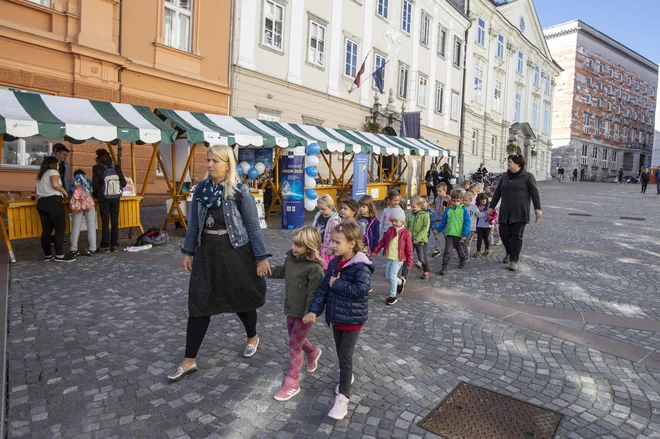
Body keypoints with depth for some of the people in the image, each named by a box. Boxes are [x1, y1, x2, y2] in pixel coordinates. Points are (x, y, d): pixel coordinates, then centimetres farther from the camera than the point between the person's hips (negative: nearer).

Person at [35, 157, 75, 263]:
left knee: (46, 230, 8)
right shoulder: (53, 171, 0)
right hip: (53, 202, -8)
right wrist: (64, 191, -6)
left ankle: (47, 255, 11)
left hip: (41, 202, 8)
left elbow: (39, 192, 14)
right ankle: (59, 255, -8)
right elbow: (55, 184, -20)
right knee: (60, 229, -6)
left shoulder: (40, 175, 23)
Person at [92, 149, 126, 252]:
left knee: (105, 222, 5)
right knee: (115, 221, 9)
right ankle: (114, 245, 11)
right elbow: (123, 183, 0)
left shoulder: (97, 169, -8)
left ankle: (105, 245, 8)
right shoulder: (116, 167, -1)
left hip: (104, 198, -2)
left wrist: (96, 194, 11)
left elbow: (95, 184, -8)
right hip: (116, 198, 2)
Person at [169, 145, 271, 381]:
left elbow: (253, 226, -10)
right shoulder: (201, 189, 2)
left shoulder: (240, 191, -12)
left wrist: (261, 257, -10)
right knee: (199, 304, 5)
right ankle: (189, 361, 17)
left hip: (235, 252, -4)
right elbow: (193, 223, 10)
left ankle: (252, 338, 41)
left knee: (241, 299, 12)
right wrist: (188, 252, 9)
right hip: (207, 251, 4)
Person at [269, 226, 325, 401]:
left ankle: (292, 383, 16)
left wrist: (309, 314, -21)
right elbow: (283, 271, 18)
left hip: (304, 313, -8)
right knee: (295, 339, 24)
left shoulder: (314, 267, -26)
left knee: (295, 345, 1)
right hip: (291, 309, 8)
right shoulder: (291, 257, -2)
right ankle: (313, 352, 53)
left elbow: (314, 294, -23)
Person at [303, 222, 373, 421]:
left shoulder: (361, 266, -21)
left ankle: (343, 398, 11)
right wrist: (314, 310, -6)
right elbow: (323, 288, 2)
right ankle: (347, 377, 47)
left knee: (345, 356, 0)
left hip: (352, 318, -6)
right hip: (336, 316, 7)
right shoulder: (334, 263, 0)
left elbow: (361, 289, -34)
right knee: (340, 353, 22)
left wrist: (337, 284, -24)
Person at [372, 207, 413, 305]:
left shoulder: (406, 233, -11)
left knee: (392, 276, -8)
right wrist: (375, 251, 8)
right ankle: (400, 282, 38)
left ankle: (393, 296, 10)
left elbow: (409, 249, -6)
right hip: (388, 257, 5)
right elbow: (383, 241, 11)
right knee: (387, 276, 9)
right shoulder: (390, 229, 3)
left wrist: (409, 263, -3)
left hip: (398, 258, -5)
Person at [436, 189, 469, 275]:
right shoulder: (448, 210, 2)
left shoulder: (464, 210, -5)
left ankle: (462, 262, 44)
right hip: (449, 234, 1)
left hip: (459, 235, -1)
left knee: (461, 250, 19)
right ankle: (444, 267, -4)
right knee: (447, 251, -6)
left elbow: (467, 222, -6)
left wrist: (465, 234, -12)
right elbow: (443, 221, 10)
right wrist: (438, 230, 11)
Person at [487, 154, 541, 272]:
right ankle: (509, 253, 30)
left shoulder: (527, 176, -2)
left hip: (520, 212, -4)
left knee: (517, 236, -3)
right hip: (505, 212, 5)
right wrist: (491, 207, 15)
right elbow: (497, 192, 15)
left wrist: (537, 208, -10)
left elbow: (534, 193, -4)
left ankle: (514, 260, 4)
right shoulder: (505, 176, 12)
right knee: (504, 234, 3)